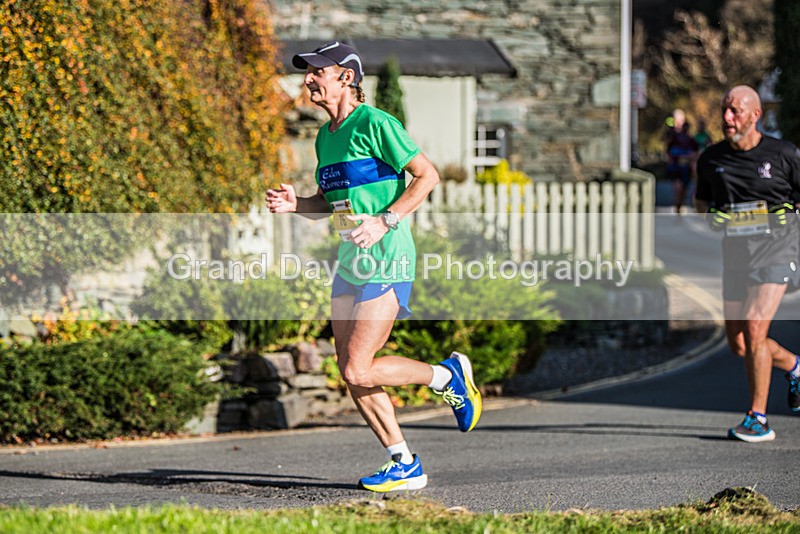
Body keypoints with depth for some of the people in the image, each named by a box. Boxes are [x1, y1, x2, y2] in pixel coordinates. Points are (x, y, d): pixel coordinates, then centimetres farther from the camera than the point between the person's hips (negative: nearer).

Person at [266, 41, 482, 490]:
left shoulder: (375, 124, -11)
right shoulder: (325, 137, 14)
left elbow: (428, 176, -11)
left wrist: (385, 221, -20)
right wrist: (293, 204, 3)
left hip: (387, 262, -9)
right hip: (349, 262, 9)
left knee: (359, 371, -14)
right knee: (351, 374, 4)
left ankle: (449, 375, 9)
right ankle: (406, 466, 14)